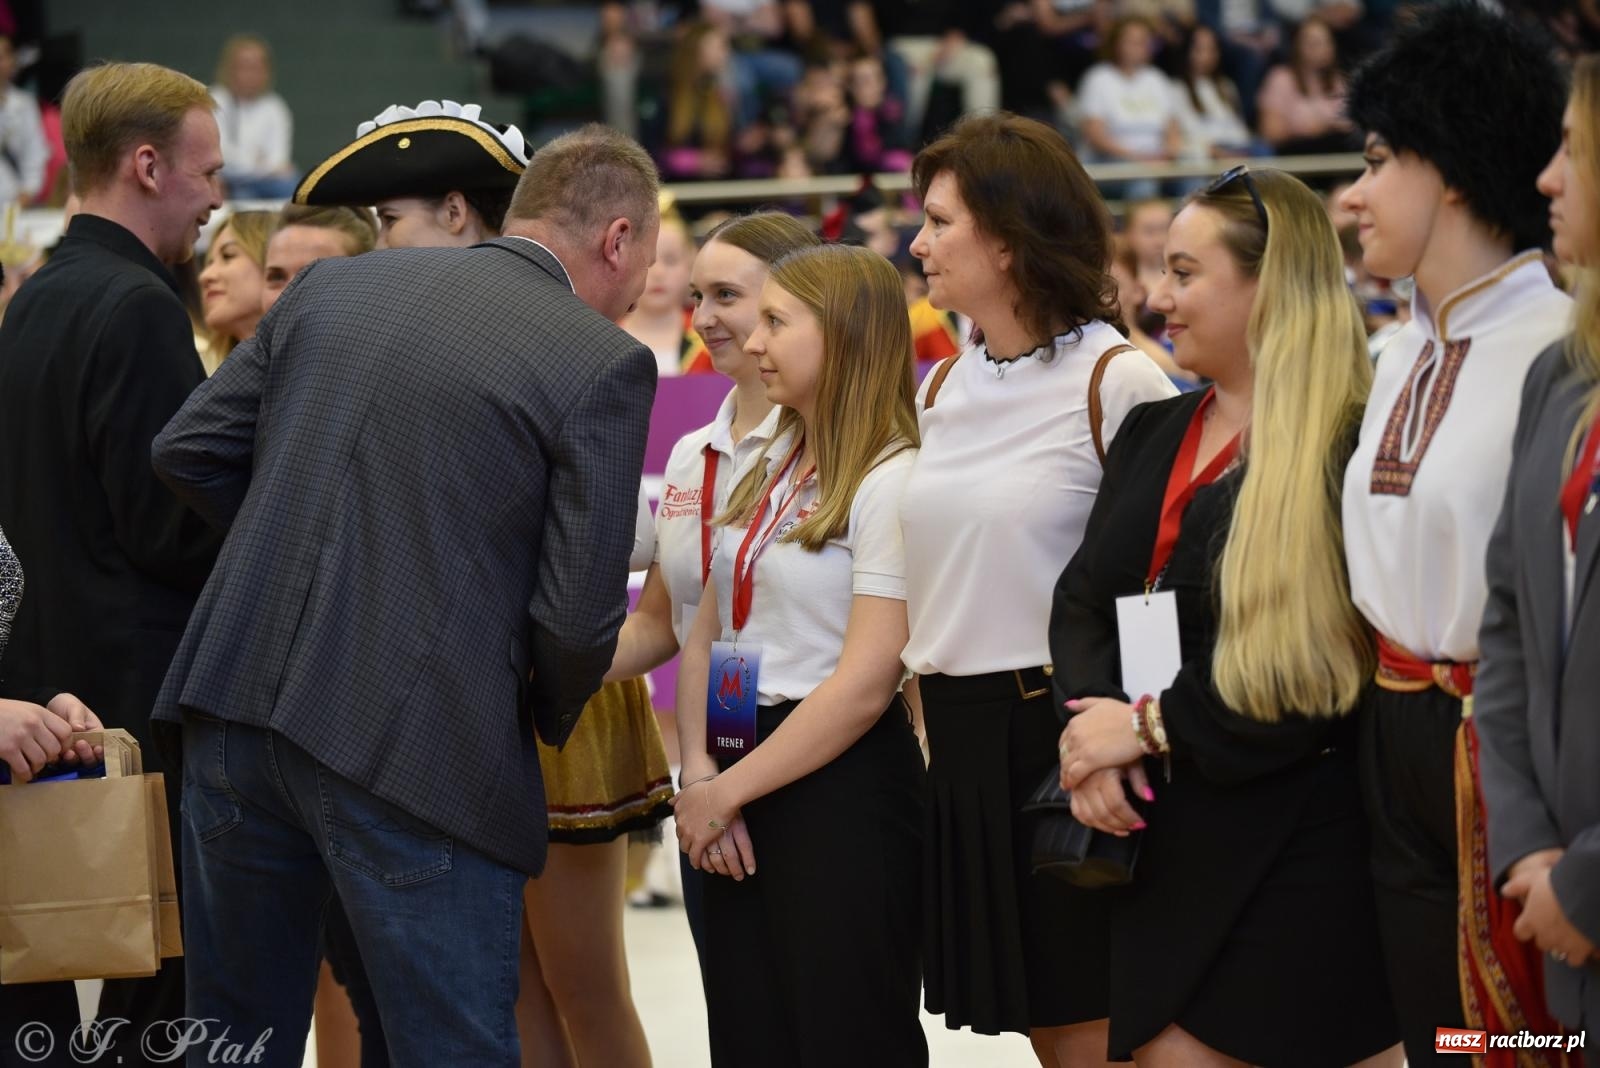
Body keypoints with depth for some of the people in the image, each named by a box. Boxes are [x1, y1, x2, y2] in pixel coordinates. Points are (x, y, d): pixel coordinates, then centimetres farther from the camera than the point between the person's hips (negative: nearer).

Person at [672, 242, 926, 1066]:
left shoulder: (889, 480, -12)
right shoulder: (768, 467, 13)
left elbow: (864, 685, -17)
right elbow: (705, 635, 11)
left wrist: (726, 793, -12)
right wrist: (698, 772, -5)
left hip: (841, 790, -8)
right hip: (734, 793, 8)